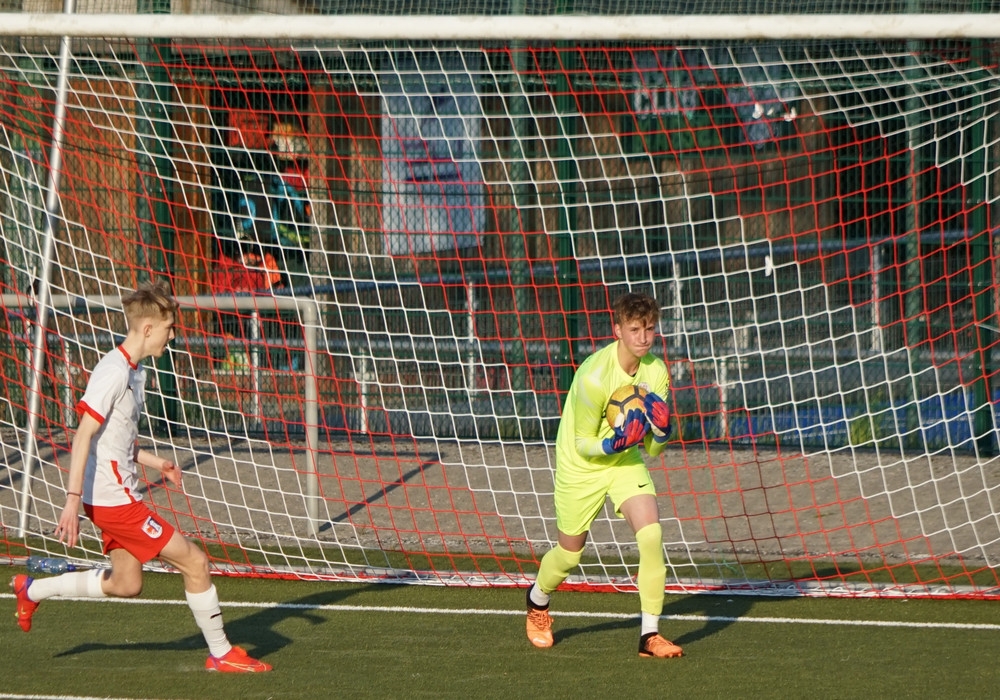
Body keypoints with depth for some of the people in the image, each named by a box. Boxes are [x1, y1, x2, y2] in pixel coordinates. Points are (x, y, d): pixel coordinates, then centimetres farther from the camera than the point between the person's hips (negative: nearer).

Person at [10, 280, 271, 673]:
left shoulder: (134, 371, 12)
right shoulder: (113, 373, -19)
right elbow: (83, 437, -23)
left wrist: (154, 462, 12)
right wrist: (73, 500, -27)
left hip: (118, 496, 10)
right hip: (112, 498, -10)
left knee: (126, 584, 20)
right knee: (195, 563, -6)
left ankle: (32, 590, 29)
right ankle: (221, 654, 6)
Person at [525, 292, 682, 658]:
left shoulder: (656, 372, -13)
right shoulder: (594, 376, -28)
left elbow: (653, 449, -5)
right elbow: (583, 444, -18)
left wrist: (661, 429, -27)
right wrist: (614, 443, -37)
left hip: (627, 461, 3)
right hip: (582, 464, -3)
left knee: (651, 533, -20)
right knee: (569, 554, 11)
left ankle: (649, 635, -14)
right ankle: (537, 601, 46)